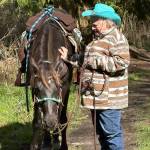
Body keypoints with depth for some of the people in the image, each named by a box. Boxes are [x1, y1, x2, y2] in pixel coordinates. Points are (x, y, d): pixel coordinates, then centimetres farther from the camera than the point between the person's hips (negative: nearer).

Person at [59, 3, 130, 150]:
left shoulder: (116, 38, -12)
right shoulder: (97, 39, 19)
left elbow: (121, 62, -25)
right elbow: (87, 63, 25)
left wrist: (97, 61, -20)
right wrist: (68, 59, 13)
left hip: (108, 98, -10)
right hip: (96, 97, 10)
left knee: (112, 133, -6)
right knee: (102, 133, 17)